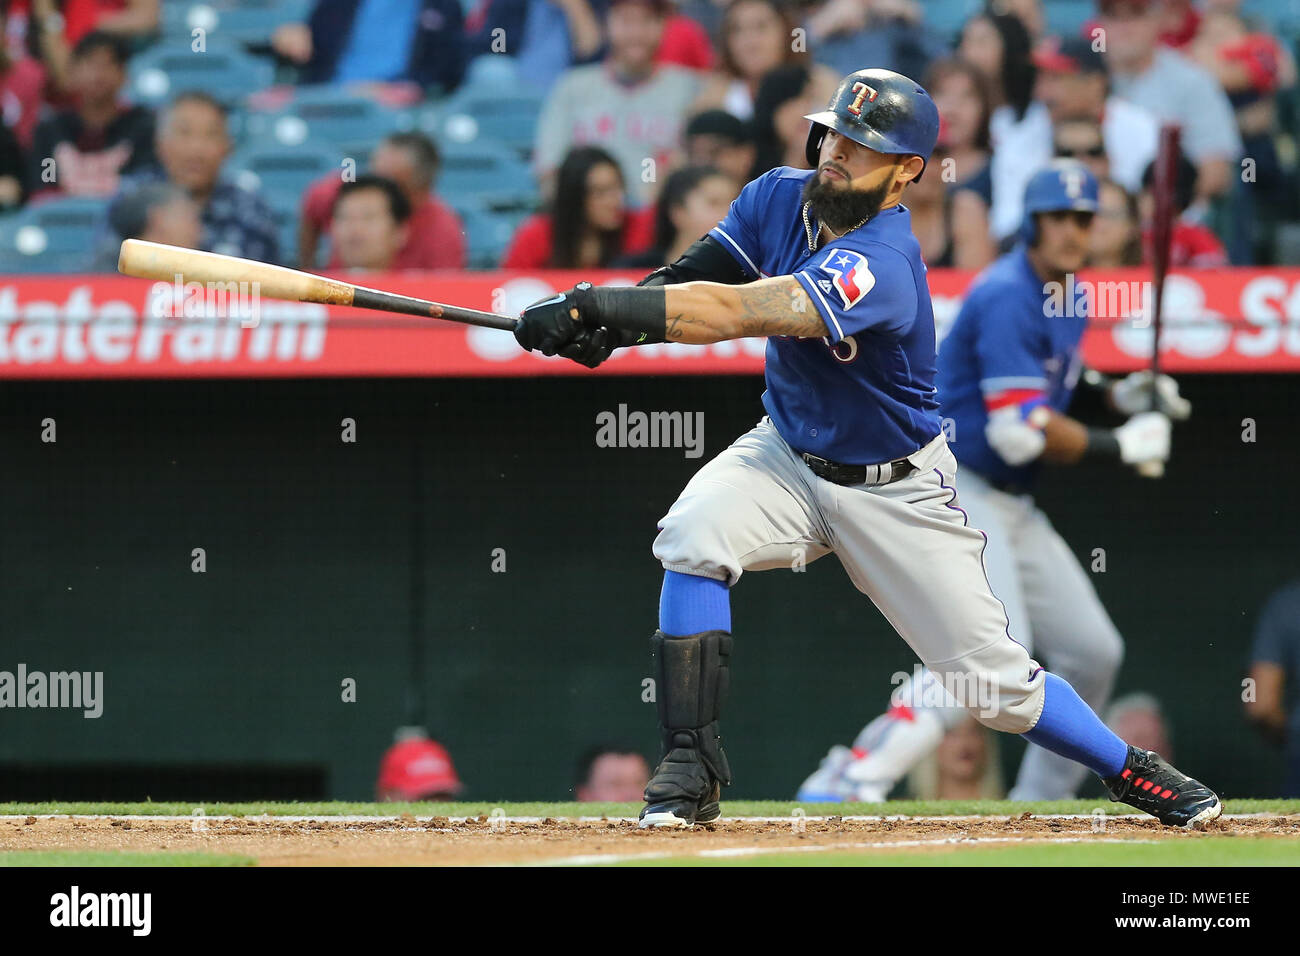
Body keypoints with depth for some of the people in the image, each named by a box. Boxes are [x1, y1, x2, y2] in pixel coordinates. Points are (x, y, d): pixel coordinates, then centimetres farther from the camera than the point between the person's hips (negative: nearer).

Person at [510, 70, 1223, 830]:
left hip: (893, 490, -5)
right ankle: (692, 769, -18)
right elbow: (687, 284, -13)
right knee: (695, 536, -26)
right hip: (789, 453, 5)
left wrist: (595, 305, -47)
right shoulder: (780, 198, -8)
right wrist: (601, 325, -34)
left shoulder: (881, 265, -32)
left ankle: (1129, 770, 23)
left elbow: (734, 313, -42)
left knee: (993, 678, -3)